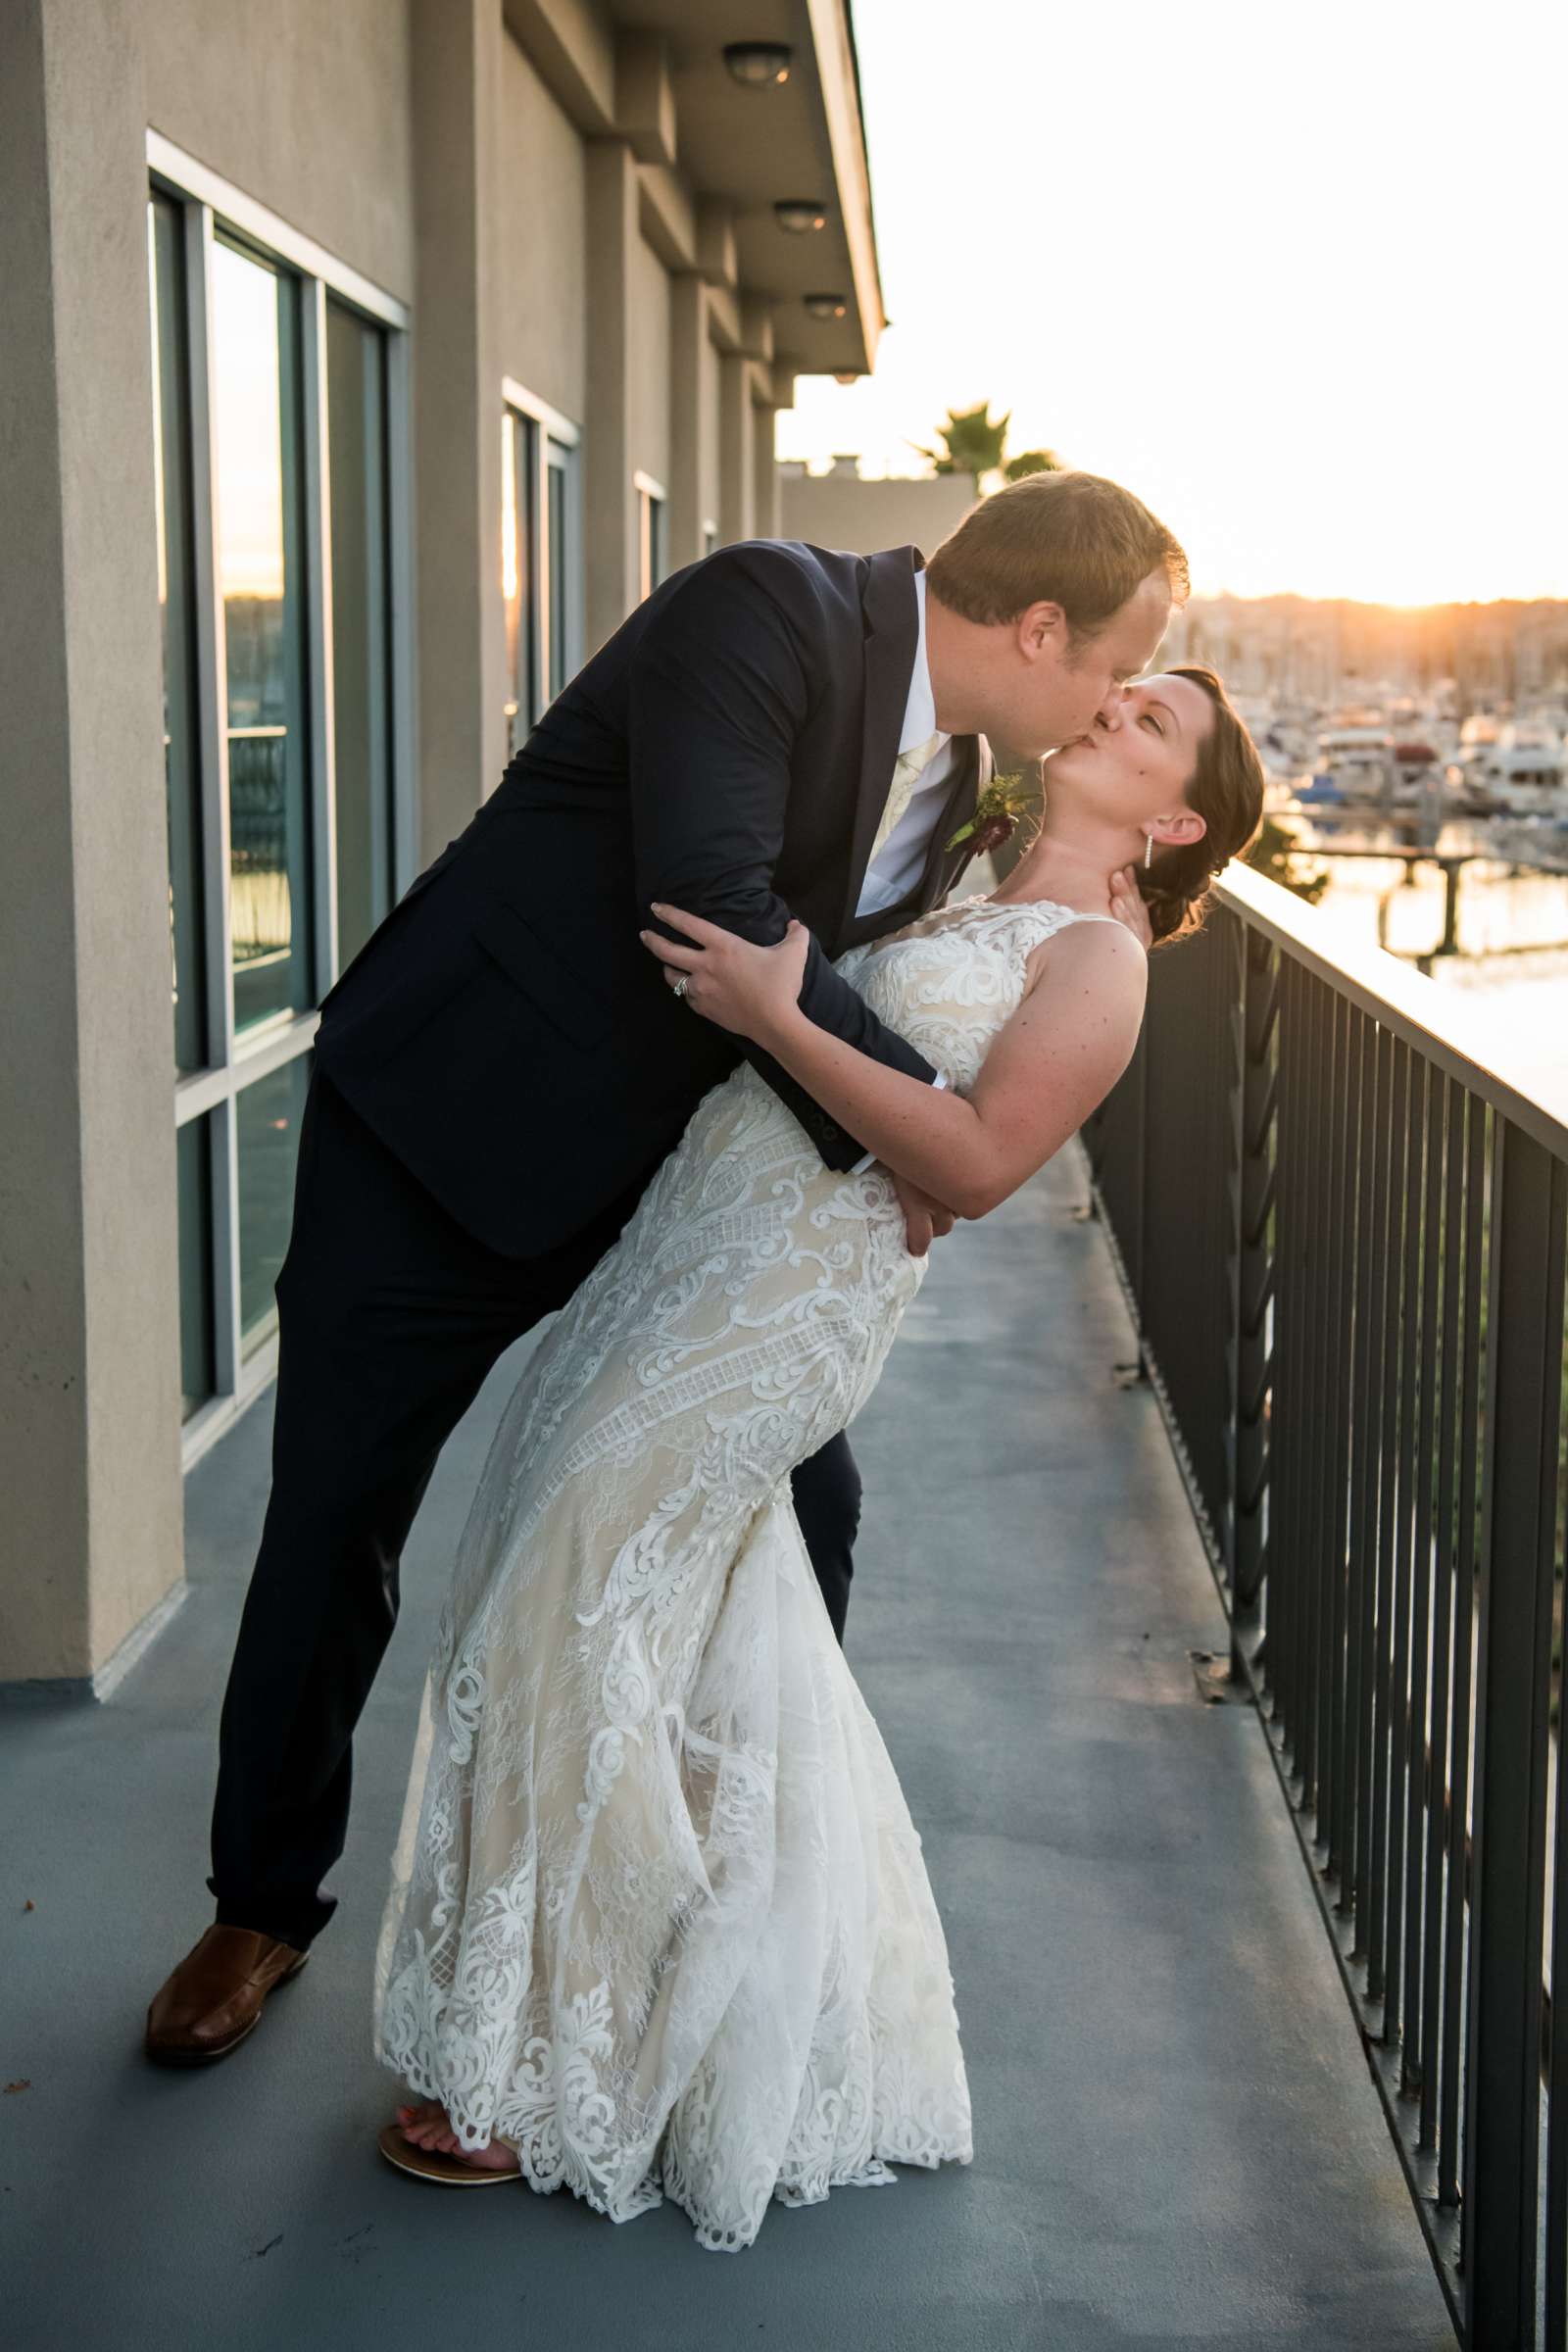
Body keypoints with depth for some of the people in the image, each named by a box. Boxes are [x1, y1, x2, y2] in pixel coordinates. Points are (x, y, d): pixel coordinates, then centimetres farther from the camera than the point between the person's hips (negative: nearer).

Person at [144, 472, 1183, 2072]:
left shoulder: (959, 771, 2)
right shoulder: (771, 609, -22)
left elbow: (864, 980, 10)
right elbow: (711, 907, -33)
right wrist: (899, 1104, -28)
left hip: (670, 1162, 7)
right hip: (455, 1121, -7)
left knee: (799, 1499, 5)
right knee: (333, 1525, 5)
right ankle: (264, 1909, 26)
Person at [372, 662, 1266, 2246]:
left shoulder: (1095, 957, -5)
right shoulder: (959, 910, 20)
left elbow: (975, 1164, -17)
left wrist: (775, 1017, -19)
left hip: (781, 1303, -8)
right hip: (692, 1252, 8)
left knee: (578, 1629, -6)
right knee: (708, 1643, 13)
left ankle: (558, 2083, 8)